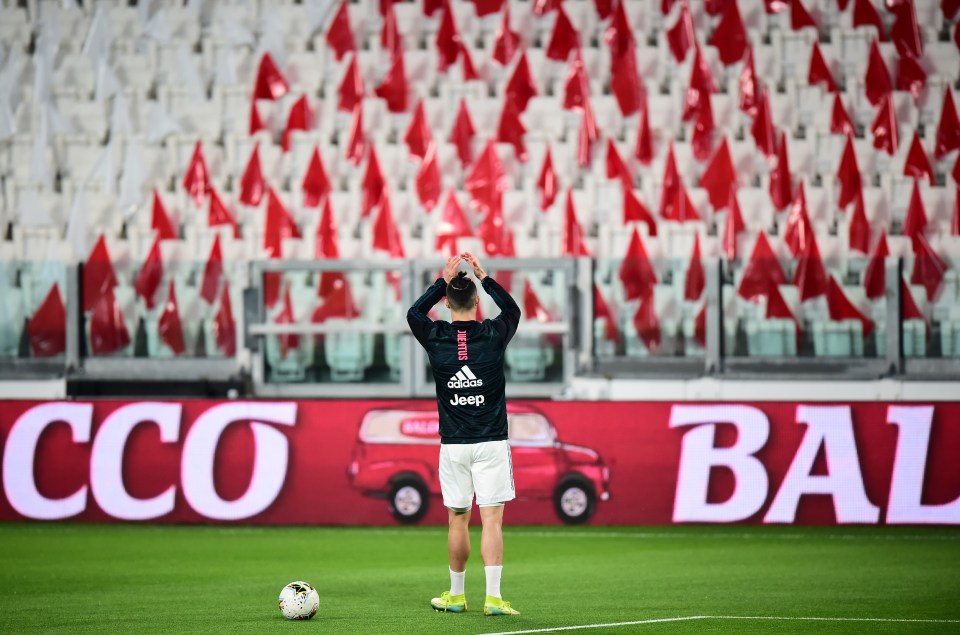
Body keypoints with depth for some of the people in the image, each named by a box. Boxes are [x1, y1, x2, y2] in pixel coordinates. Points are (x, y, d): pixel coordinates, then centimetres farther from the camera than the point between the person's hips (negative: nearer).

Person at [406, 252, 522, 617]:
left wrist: (443, 281, 21)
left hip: (453, 446, 1)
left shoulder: (437, 339, -2)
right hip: (491, 443, -1)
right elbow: (512, 310, 19)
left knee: (458, 520, 11)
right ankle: (493, 597, -12)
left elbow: (414, 313, 20)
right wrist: (484, 277, 21)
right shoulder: (493, 336, -4)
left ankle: (456, 595, 20)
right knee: (492, 520, -5)